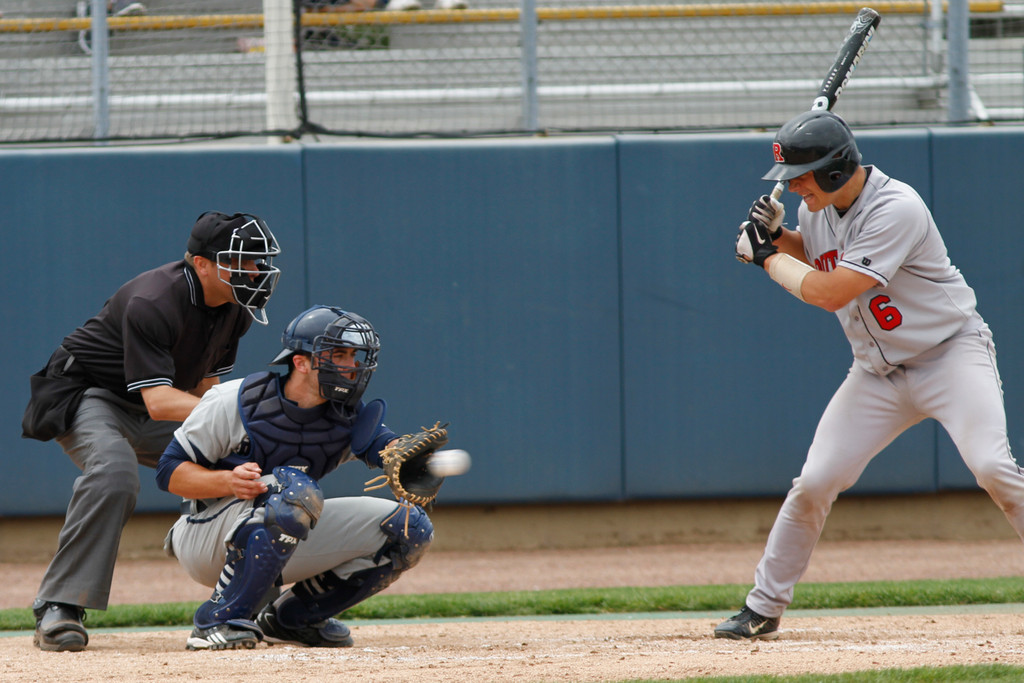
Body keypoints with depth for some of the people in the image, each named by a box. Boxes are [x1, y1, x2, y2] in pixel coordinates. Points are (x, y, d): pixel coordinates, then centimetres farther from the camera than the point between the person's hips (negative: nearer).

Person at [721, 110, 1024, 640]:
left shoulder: (896, 210, -27)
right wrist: (775, 235, 2)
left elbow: (828, 293, -28)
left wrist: (766, 257, -14)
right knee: (814, 482, -4)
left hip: (951, 352, -7)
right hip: (878, 372, 7)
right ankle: (762, 609, 8)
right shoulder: (817, 207, -1)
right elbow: (810, 255, 24)